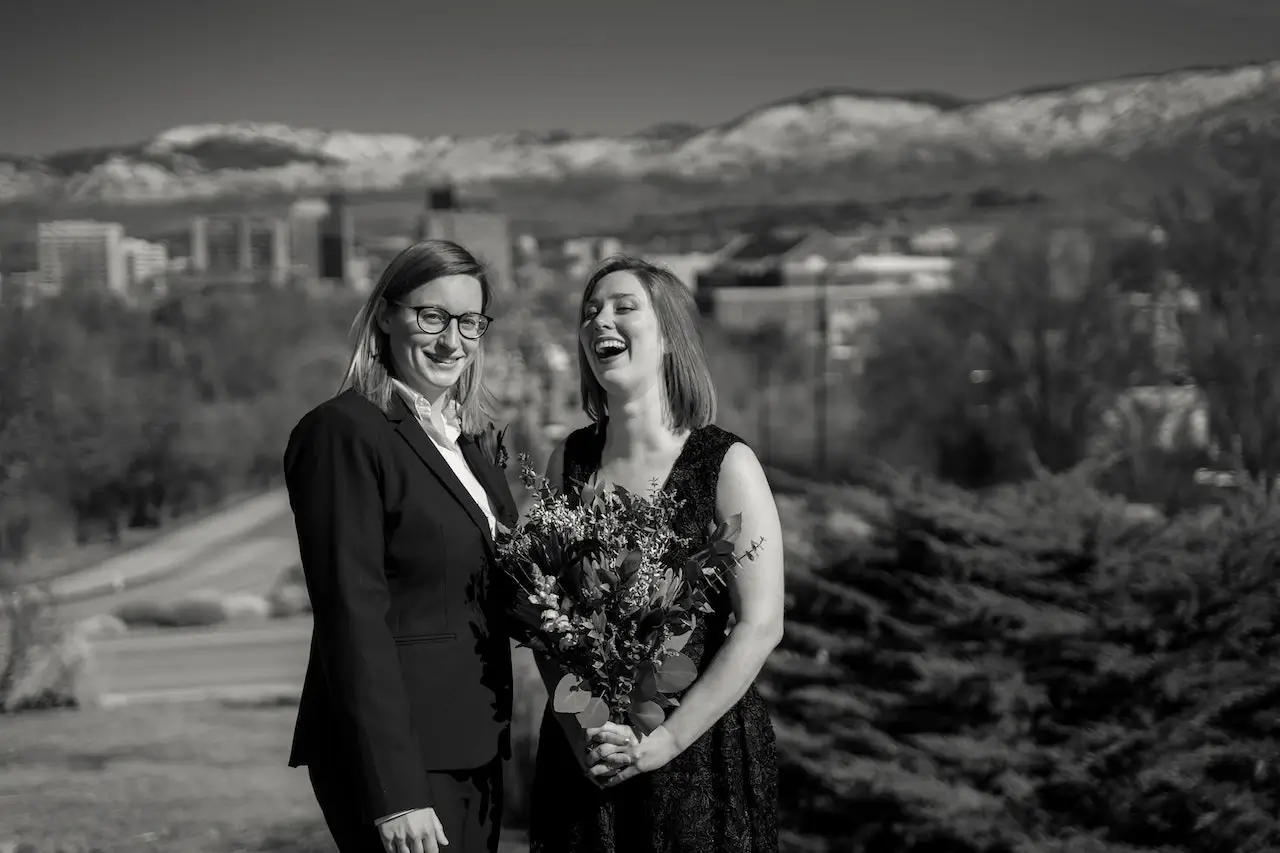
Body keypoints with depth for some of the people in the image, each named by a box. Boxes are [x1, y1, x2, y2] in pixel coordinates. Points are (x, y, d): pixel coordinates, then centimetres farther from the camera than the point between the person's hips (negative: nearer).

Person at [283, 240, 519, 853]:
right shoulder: (346, 432, -12)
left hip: (473, 749, 8)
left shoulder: (463, 436, 13)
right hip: (396, 752, -8)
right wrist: (395, 793, -22)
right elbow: (352, 616, -18)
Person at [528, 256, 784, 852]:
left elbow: (760, 626, -12)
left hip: (700, 751, -3)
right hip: (581, 754, 3)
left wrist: (664, 740, -15)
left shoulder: (727, 464, -8)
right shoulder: (570, 460, 3)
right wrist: (579, 733, -9)